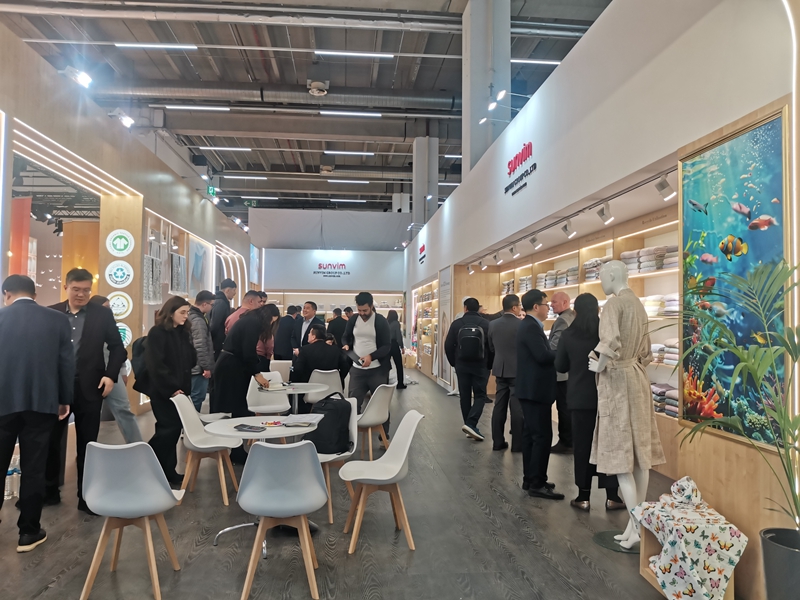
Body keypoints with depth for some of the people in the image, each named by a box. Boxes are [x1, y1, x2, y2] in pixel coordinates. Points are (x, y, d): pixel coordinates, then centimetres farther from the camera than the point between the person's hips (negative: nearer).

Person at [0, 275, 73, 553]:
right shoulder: (58, 320, -2)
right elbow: (67, 363, 0)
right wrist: (65, 400, 10)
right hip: (42, 403, 0)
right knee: (34, 469, 6)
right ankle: (29, 532, 15)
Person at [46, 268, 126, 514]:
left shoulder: (103, 314, 1)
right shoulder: (51, 313, 3)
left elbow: (117, 347, 3)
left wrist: (111, 375, -8)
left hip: (89, 388, -1)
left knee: (87, 444, 7)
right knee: (50, 440, 11)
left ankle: (86, 496, 17)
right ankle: (49, 491, 29)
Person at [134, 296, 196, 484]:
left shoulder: (183, 332, 10)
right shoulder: (157, 332, -12)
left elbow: (191, 360, 10)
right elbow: (155, 364, -17)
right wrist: (171, 388, -17)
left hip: (179, 389, 7)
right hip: (162, 390, -7)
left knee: (174, 428, 8)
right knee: (170, 428, -5)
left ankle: (167, 471, 17)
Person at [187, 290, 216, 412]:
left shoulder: (191, 316, 12)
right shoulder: (198, 320, -18)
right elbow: (200, 346, -23)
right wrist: (206, 367, -17)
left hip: (191, 366, 10)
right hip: (198, 368, -10)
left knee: (193, 399, 16)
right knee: (197, 399, -3)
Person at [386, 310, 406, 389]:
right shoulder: (396, 323, -6)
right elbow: (399, 336, -11)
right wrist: (402, 347, -4)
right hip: (394, 345, -5)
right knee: (399, 365, 5)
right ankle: (400, 384, 7)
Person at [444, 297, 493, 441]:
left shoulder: (457, 323, -3)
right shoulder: (486, 324, -7)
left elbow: (448, 346, -1)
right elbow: (492, 346, -5)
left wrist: (454, 363, 12)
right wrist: (489, 365, 9)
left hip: (462, 365, 2)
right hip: (480, 365, -2)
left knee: (465, 396, 12)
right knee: (480, 395, 4)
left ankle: (469, 425, 16)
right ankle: (471, 424, -12)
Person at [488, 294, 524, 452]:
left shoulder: (493, 324, 2)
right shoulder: (522, 324, -14)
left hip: (500, 369, 5)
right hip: (518, 370, -5)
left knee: (499, 406, 10)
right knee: (517, 407, 2)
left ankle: (498, 441, 14)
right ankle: (517, 443, 7)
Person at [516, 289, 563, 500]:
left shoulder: (528, 325, 15)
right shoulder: (531, 327, -18)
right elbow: (543, 356, -25)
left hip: (531, 388, 11)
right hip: (535, 389, -11)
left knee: (530, 434, 14)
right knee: (542, 436, -7)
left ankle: (529, 478, 21)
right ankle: (537, 484, -2)